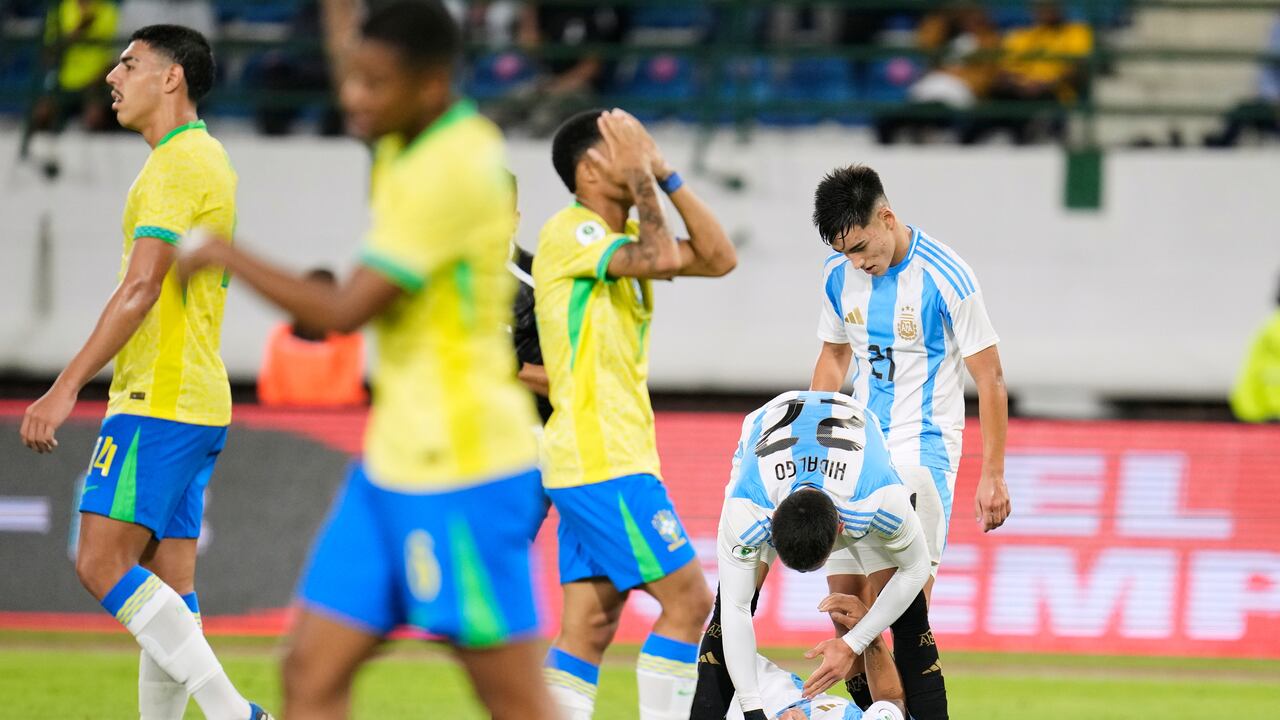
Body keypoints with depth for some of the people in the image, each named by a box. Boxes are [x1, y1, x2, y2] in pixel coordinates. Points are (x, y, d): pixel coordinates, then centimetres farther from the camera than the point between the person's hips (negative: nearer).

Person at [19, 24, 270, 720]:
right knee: (166, 586, 7)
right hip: (197, 402, 10)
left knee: (101, 563, -12)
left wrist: (66, 387, -23)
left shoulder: (177, 164, -12)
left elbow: (140, 288, -21)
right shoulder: (208, 158, 19)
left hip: (157, 401, -10)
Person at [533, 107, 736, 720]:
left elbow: (718, 258, 12)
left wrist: (668, 175, 6)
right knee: (689, 603, -9)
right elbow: (662, 258, -27)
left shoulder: (619, 233, 16)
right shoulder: (571, 232, -12)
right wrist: (642, 175, -15)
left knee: (587, 632, 5)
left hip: (613, 458, 9)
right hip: (605, 463, -9)